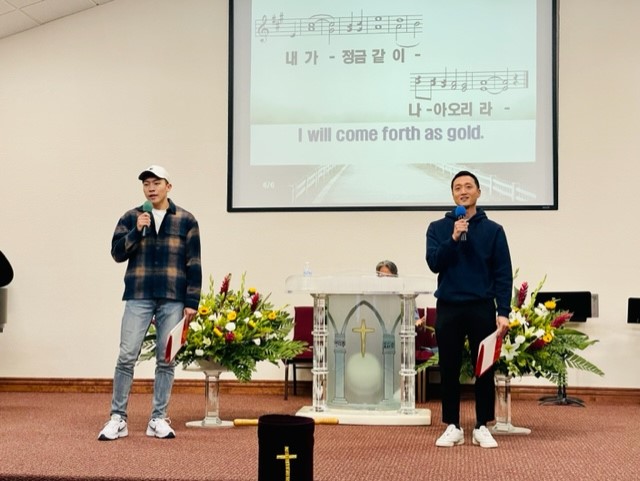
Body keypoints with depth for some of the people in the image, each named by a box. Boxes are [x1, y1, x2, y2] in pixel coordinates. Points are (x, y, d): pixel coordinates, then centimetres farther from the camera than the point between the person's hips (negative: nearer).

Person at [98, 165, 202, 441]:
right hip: (138, 298, 0)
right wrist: (137, 231, -11)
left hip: (173, 301, 0)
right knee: (126, 357, -4)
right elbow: (117, 253, 2)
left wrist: (192, 302, -2)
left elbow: (193, 265, 3)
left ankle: (158, 419, 13)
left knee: (166, 360, 4)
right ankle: (118, 418, 4)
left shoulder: (186, 221, 5)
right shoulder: (131, 218, 8)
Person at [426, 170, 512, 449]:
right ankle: (452, 427, 15)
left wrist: (503, 312, -8)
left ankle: (482, 427, 14)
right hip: (448, 308, 1)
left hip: (482, 308, -1)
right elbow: (434, 263, -6)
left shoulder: (493, 230, 3)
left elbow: (503, 275, 0)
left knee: (484, 369, 4)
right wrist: (453, 238, -18)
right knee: (449, 370, 5)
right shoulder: (438, 228, 6)